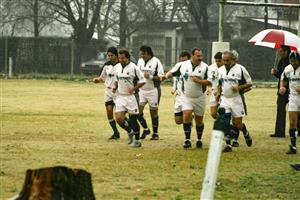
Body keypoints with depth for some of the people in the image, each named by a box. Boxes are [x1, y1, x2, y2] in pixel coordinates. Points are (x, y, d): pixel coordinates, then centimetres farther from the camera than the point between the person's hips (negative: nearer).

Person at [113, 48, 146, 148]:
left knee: (133, 119, -1)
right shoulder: (117, 67, 6)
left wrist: (134, 88, -22)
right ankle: (130, 132, 22)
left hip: (131, 96, -5)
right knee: (119, 119, -6)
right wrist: (115, 87, 1)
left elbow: (142, 81, -8)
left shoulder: (133, 68, -12)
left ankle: (137, 140, 15)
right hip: (120, 96, 5)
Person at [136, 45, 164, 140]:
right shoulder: (140, 61, 8)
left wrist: (150, 77, -24)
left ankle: (155, 133, 12)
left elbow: (161, 76, -11)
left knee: (153, 111, 2)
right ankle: (146, 129, 16)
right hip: (141, 90, 5)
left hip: (153, 90, -5)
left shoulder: (156, 62, -11)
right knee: (138, 110, -3)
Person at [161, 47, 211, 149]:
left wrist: (199, 81, -23)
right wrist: (166, 76, -12)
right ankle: (187, 140, -9)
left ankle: (199, 140, 28)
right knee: (186, 116, -16)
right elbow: (173, 72, 7)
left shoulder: (205, 67, -8)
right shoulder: (183, 65, -3)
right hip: (186, 97, 0)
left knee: (199, 120, 9)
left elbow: (210, 82, -11)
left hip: (199, 98, 0)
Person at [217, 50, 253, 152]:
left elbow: (249, 83, -4)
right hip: (224, 99, 4)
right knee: (225, 122, -10)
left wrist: (239, 88, -19)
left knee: (237, 124, 0)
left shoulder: (240, 69, -8)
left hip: (236, 99, -4)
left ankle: (246, 133, 33)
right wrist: (218, 93, 7)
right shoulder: (221, 70, 8)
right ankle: (228, 144, -5)